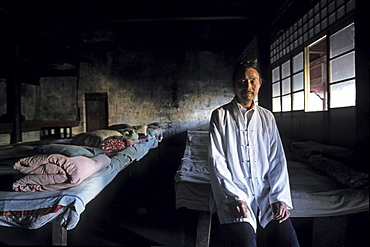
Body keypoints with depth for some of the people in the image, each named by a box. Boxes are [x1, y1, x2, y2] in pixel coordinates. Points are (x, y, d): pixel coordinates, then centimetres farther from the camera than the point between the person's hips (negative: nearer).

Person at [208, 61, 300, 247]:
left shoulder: (267, 117, 11)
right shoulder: (220, 115, 1)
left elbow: (277, 160, 6)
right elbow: (216, 161, -6)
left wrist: (279, 197, -6)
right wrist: (235, 197, -14)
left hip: (266, 190, 3)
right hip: (234, 191, -3)